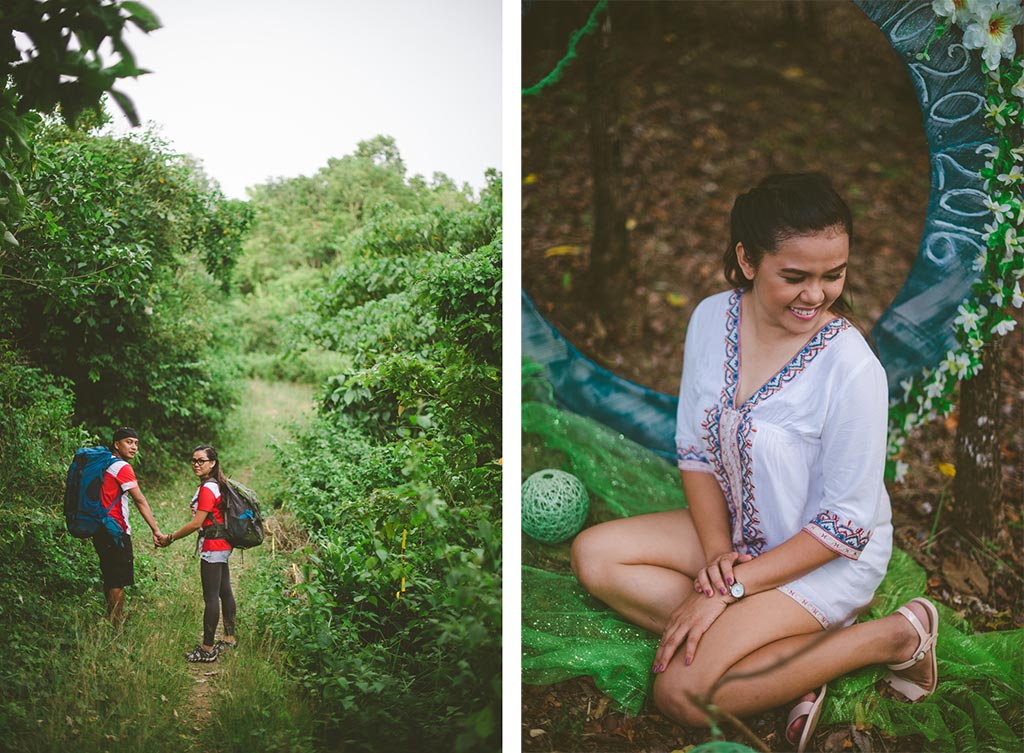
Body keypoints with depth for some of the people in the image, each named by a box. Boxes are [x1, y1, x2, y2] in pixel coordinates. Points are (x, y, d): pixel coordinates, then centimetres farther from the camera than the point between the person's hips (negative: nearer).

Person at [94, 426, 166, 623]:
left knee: (110, 580, 16)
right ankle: (116, 625, -3)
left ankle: (111, 622, 23)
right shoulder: (122, 467, -12)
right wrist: (156, 530, -17)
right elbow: (140, 501, -16)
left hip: (101, 531, 10)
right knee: (118, 582, -5)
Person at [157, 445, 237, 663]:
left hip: (212, 546, -10)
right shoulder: (215, 485, 13)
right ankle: (229, 638, 26)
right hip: (222, 545, 10)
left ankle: (207, 649, -4)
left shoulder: (207, 489, -17)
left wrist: (170, 538, -10)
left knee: (211, 597, -7)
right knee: (224, 592, 16)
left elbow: (196, 523, -19)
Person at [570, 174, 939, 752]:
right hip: (737, 527, 7)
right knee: (593, 556, -5)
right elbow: (696, 450, 0)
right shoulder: (712, 319, -11)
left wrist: (728, 588, -21)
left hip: (832, 556, -7)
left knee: (684, 693, -19)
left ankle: (893, 637, -5)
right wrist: (716, 551, -14)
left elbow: (845, 524, -21)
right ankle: (795, 647, -9)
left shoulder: (852, 368, -28)